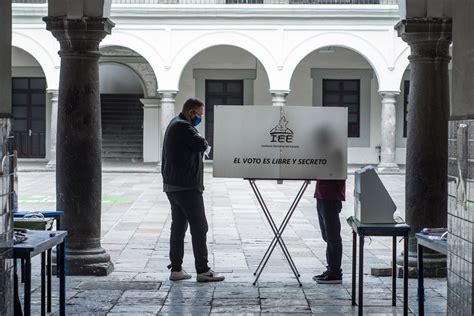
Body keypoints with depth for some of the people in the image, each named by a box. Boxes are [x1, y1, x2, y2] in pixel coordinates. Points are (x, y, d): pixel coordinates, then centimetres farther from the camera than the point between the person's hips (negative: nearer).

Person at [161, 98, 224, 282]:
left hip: (172, 186, 10)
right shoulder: (183, 127, -14)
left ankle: (176, 269, 13)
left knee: (178, 226, 11)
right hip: (187, 187, -10)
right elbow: (202, 145, -21)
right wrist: (205, 144, -1)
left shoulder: (175, 124, 19)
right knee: (199, 227, -5)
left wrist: (201, 146, 0)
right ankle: (202, 271, -4)